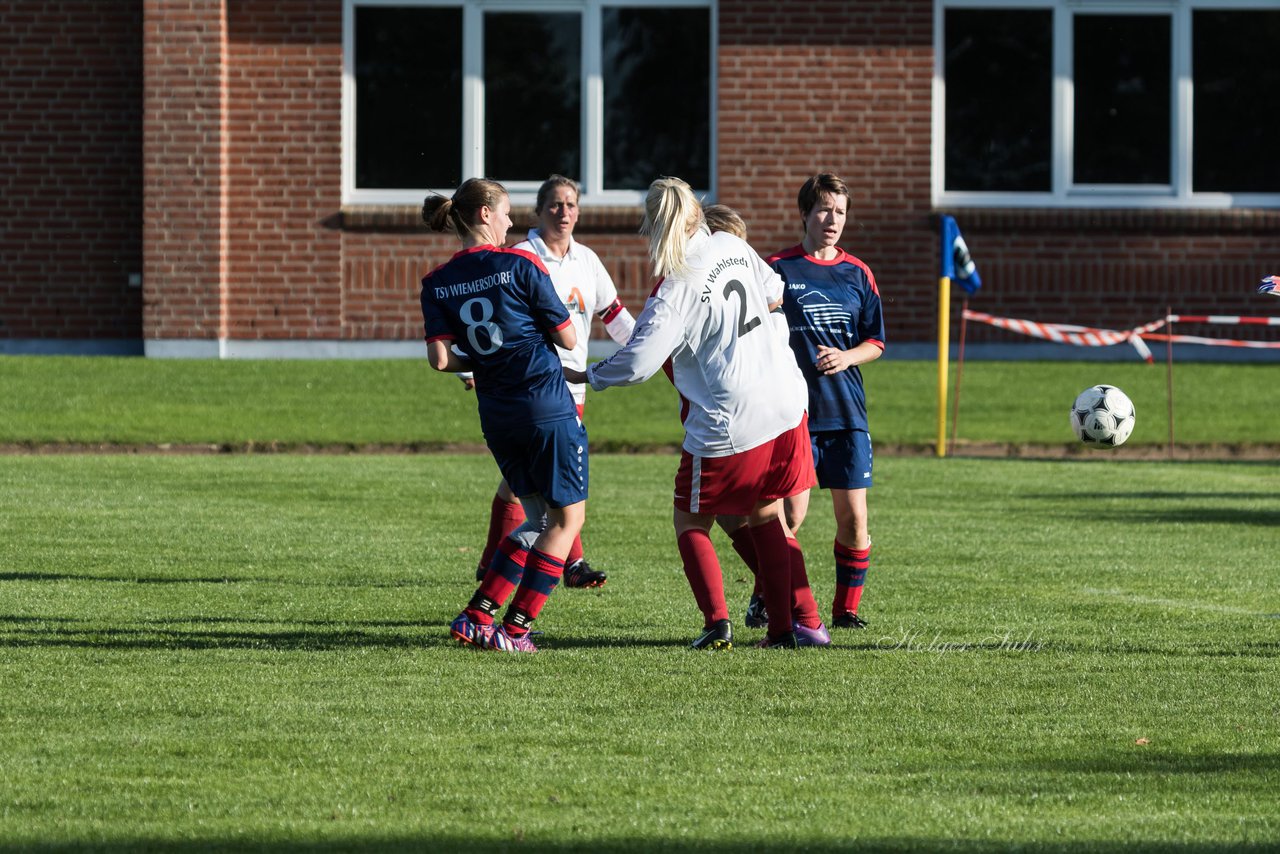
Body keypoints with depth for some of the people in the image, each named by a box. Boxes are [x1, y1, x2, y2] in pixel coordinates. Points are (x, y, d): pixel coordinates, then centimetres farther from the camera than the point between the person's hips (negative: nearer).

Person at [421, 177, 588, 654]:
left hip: (495, 414, 6)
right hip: (547, 408, -6)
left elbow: (441, 359, -5)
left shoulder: (437, 283, 3)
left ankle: (476, 617, 9)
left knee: (538, 518, 19)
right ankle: (515, 629, 2)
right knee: (567, 517, 6)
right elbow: (567, 339, -5)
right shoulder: (519, 265, -9)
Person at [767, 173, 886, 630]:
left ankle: (846, 608, 14)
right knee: (790, 514, -10)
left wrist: (846, 358, -8)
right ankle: (768, 601, 8)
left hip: (847, 411, 3)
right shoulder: (777, 269, 0)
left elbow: (876, 342, 12)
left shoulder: (858, 274, 10)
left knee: (853, 517, 0)